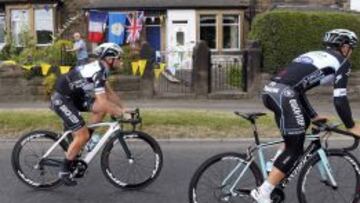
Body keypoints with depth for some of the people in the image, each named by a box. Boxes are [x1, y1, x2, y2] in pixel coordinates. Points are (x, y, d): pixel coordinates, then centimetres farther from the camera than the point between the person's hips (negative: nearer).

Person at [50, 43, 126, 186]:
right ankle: (64, 171, 2)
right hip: (62, 100, -9)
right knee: (82, 135, -12)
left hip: (72, 97, 9)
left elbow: (109, 93, 14)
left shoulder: (99, 68, 7)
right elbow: (103, 102, -29)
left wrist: (123, 109, 7)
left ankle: (83, 143, 9)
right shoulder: (98, 72, -23)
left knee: (102, 108, -1)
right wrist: (122, 112, -19)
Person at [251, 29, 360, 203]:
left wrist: (314, 116, 34)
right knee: (294, 149, 2)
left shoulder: (314, 56, 33)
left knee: (303, 122, 30)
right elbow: (339, 99, 2)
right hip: (283, 95, -8)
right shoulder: (341, 61, 11)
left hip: (270, 90, 8)